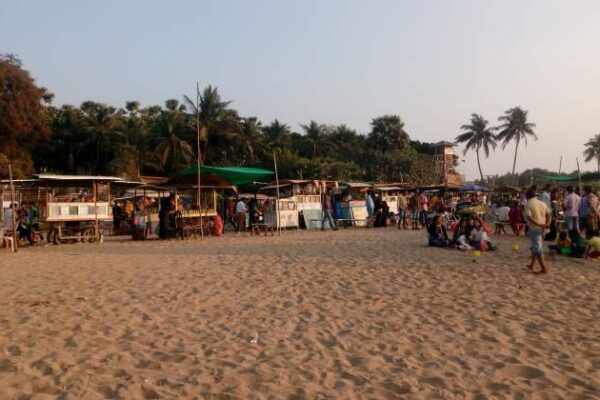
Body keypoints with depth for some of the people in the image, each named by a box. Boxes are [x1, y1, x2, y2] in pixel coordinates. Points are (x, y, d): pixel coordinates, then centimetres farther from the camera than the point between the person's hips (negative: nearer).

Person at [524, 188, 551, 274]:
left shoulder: (528, 204, -9)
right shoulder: (542, 203, 11)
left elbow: (529, 217, -23)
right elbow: (549, 214, 3)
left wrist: (539, 224, -24)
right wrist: (547, 224, -8)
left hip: (534, 228, -7)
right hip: (542, 228, 7)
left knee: (537, 249, -2)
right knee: (535, 246, 20)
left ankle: (544, 269, -2)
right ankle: (531, 265, 30)